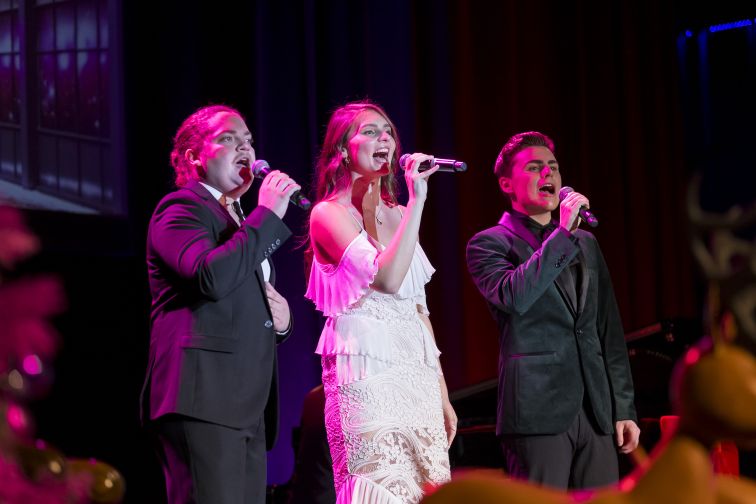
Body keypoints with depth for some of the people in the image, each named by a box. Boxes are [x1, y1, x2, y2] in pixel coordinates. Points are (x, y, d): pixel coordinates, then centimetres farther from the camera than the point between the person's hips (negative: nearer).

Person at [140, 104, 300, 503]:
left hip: (248, 406, 9)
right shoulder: (181, 208, 0)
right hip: (204, 398, -9)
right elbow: (212, 277, -20)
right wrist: (267, 213, -12)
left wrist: (281, 320, 13)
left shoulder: (242, 222, 27)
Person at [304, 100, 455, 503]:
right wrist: (417, 202, -17)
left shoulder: (397, 214, 17)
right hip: (368, 375, -7)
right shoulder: (329, 213, -4)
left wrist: (442, 393, 17)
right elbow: (386, 278, -19)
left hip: (417, 376, 7)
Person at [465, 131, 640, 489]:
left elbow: (610, 332, 19)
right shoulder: (489, 244, 3)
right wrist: (564, 233, -14)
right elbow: (514, 297, -18)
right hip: (538, 412, -5)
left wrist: (623, 408, 13)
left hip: (596, 413, 5)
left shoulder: (586, 244, 20)